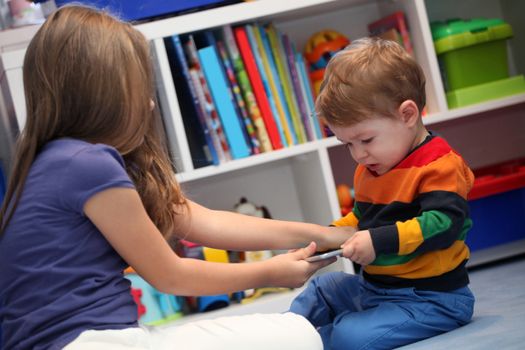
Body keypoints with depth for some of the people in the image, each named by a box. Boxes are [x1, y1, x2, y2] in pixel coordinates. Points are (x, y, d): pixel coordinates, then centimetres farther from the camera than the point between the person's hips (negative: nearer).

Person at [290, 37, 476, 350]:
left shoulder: (440, 166, -18)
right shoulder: (371, 169, 12)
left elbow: (443, 224, -29)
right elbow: (361, 217, 26)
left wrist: (380, 241, -33)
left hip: (431, 298, -10)